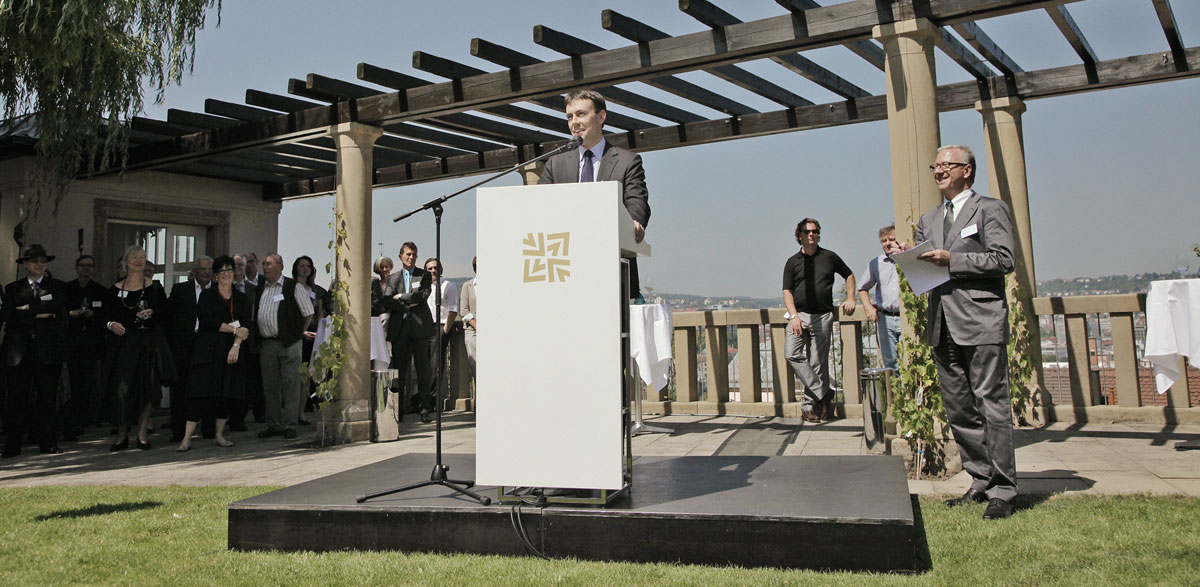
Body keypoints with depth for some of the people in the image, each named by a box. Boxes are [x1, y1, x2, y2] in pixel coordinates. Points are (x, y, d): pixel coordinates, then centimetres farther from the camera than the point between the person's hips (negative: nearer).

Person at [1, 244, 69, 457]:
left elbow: (56, 306, -9)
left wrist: (27, 308, -8)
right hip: (19, 350, 1)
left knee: (48, 398, 2)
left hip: (48, 350, -1)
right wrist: (37, 315, -9)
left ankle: (48, 443, 8)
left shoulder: (57, 286, 11)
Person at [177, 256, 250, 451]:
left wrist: (236, 345, -12)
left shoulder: (242, 299, 13)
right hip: (209, 351, -3)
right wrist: (234, 330, -8)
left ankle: (220, 435, 12)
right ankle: (187, 438, -8)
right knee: (200, 393, -8)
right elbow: (207, 321, -8)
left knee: (226, 394, 2)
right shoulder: (207, 295, 6)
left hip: (232, 352, 3)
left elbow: (246, 326, 4)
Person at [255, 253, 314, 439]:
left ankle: (290, 425, 4)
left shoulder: (293, 287, -2)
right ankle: (274, 425, 17)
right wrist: (257, 338, 11)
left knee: (290, 384, -3)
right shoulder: (259, 289, 13)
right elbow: (255, 315, 19)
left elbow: (309, 314, 1)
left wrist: (298, 333, -1)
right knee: (270, 386, 9)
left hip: (288, 343, -5)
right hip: (266, 344, 5)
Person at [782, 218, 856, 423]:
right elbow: (787, 291, 2)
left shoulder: (830, 257, 11)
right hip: (799, 315, 1)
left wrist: (850, 299, 12)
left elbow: (849, 275, 25)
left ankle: (809, 404, 7)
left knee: (818, 362, -2)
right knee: (793, 354, -18)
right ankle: (823, 393, -10)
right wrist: (794, 316, -12)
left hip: (823, 316, 0)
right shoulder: (792, 262, 9)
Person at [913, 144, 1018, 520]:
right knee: (959, 412, 9)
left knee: (992, 406, -5)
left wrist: (950, 259, -14)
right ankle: (981, 481, 20)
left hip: (981, 323, -6)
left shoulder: (991, 209, 3)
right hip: (943, 326, 7)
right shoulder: (928, 220, 21)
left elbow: (1003, 260, -9)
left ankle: (1002, 491, 2)